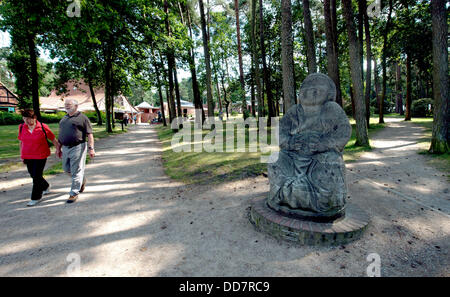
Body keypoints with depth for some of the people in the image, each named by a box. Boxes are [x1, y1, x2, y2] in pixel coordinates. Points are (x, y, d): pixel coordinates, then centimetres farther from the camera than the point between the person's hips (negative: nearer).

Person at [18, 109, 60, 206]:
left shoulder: (43, 127, -10)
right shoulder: (21, 127, 2)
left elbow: (53, 140, -1)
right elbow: (21, 142, 12)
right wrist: (22, 155, 13)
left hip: (41, 156, -5)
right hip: (27, 156, 5)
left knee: (37, 176, -3)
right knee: (33, 175, 14)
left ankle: (36, 197, 10)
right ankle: (46, 186, 41)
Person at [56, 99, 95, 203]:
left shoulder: (82, 118, -5)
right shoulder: (63, 119, 17)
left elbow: (89, 134, -11)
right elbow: (60, 135, 23)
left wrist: (91, 148, -18)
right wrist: (59, 148, 20)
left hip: (77, 148, -7)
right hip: (65, 148, 8)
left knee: (76, 171, -2)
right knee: (66, 168, 16)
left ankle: (74, 193, 7)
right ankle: (82, 180, 39)